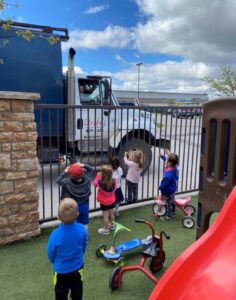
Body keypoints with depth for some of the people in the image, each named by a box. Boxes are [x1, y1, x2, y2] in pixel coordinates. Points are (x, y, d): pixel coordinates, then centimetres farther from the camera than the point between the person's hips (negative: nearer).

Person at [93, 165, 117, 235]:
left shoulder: (100, 182, -29)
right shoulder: (113, 181, -19)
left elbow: (95, 183, -6)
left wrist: (98, 176, 1)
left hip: (104, 202, -4)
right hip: (112, 200, 5)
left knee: (105, 215, 9)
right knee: (111, 213, 23)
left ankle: (106, 229, 23)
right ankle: (111, 225, 45)